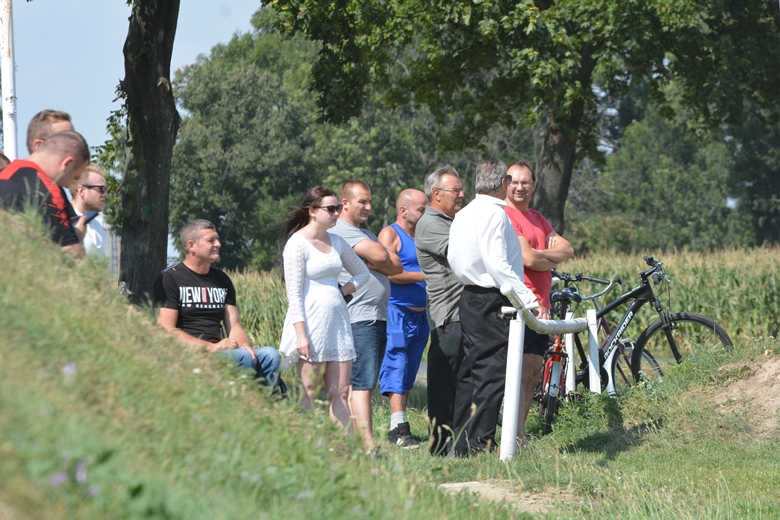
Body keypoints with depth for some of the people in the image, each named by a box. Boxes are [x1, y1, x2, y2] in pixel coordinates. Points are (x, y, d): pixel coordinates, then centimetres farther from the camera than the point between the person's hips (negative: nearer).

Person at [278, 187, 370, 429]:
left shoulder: (336, 241, 13)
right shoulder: (297, 243, -7)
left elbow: (362, 272, 26)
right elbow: (294, 293, -12)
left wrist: (344, 290, 6)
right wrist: (301, 335, -19)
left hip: (337, 321, 7)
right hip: (311, 323, -7)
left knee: (341, 394, 3)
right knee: (309, 394, -4)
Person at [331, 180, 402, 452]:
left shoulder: (366, 234, 24)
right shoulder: (340, 230, -7)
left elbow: (396, 266, 13)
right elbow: (380, 255, -17)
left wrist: (369, 263, -5)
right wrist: (375, 257, 6)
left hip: (379, 317, 10)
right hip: (359, 317, -10)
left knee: (362, 383, 8)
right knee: (363, 382, -15)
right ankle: (367, 444, -21)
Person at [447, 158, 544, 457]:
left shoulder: (463, 215, 16)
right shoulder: (494, 213, -13)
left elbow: (453, 261, 18)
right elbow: (498, 265, -22)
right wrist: (529, 300, -24)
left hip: (469, 297, 10)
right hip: (492, 303, -10)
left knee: (472, 371, 12)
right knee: (492, 374, -8)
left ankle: (462, 444, 15)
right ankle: (480, 444, -10)